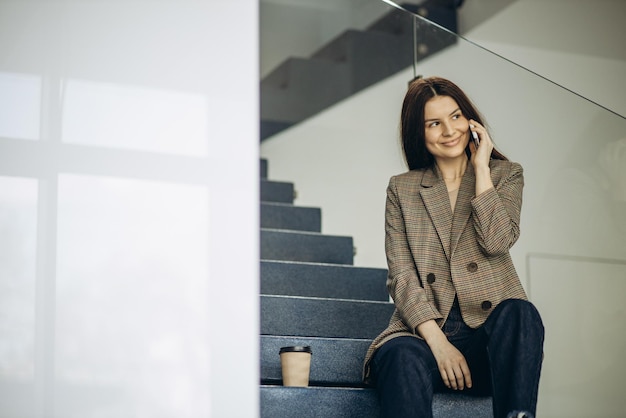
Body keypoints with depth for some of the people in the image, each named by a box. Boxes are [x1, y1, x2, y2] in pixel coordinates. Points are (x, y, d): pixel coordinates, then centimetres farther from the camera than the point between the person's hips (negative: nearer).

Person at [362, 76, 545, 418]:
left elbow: (497, 241, -6)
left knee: (519, 313, -35)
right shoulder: (402, 189, 15)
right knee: (404, 358, -36)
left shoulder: (505, 175, 15)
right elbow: (401, 276, 3)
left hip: (490, 328, 1)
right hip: (424, 329, 0)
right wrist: (438, 342, -12)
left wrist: (481, 168, 0)